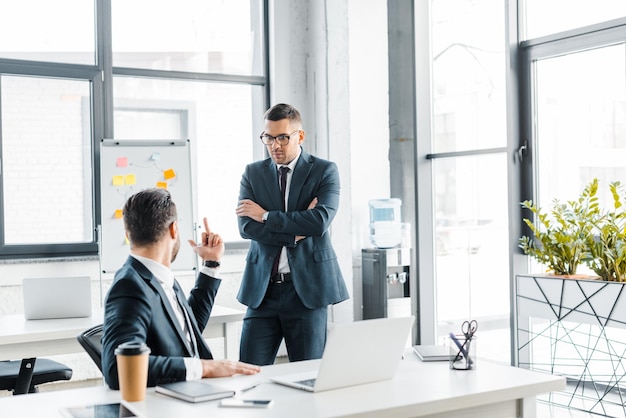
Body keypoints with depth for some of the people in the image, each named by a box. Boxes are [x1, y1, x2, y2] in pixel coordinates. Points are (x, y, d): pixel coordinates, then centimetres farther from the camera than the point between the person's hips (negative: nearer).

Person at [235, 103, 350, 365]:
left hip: (308, 287, -2)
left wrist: (266, 215, -10)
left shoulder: (324, 171, 2)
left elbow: (320, 221, -15)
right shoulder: (252, 173, 10)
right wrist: (296, 231, -12)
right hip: (262, 288, 2)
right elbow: (246, 226, -3)